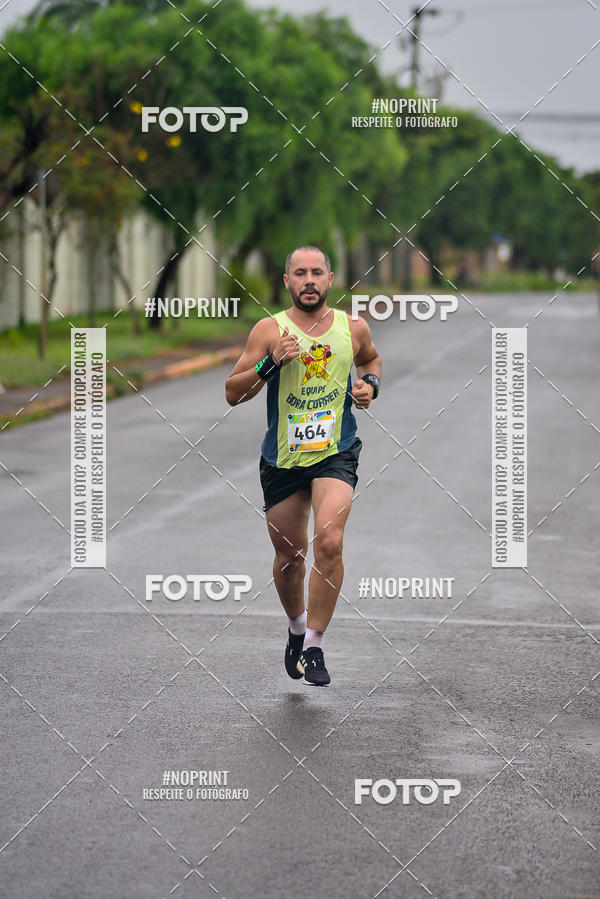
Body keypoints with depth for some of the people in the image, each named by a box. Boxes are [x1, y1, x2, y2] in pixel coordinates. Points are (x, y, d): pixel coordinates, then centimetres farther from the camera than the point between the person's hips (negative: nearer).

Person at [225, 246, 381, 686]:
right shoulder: (270, 330, -6)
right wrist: (271, 363, -21)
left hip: (336, 452, -1)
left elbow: (371, 359, 24)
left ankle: (314, 646, -11)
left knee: (329, 542, -21)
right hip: (283, 458, 1)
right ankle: (297, 626, 42)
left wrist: (370, 384, 2)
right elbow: (233, 393, -6)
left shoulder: (353, 328, 0)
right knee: (289, 554, 12)